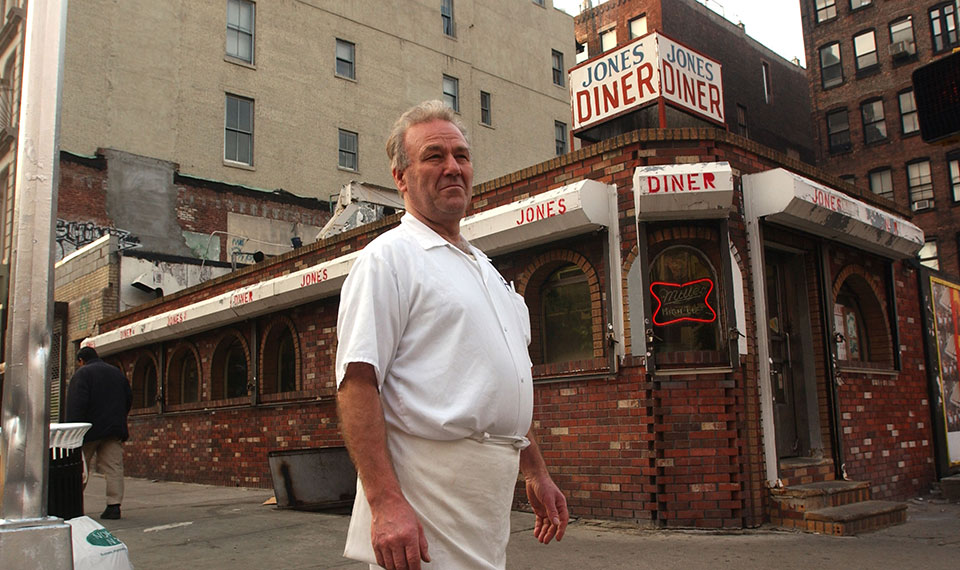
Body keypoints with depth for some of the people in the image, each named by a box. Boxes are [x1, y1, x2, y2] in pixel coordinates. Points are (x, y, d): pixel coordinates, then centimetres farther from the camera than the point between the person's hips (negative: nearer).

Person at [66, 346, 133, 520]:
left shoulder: (82, 374, -4)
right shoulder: (117, 372, 14)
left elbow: (77, 404, -14)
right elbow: (129, 399, 15)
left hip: (90, 430, -4)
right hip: (115, 429, 4)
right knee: (114, 468, 0)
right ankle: (114, 505, -5)